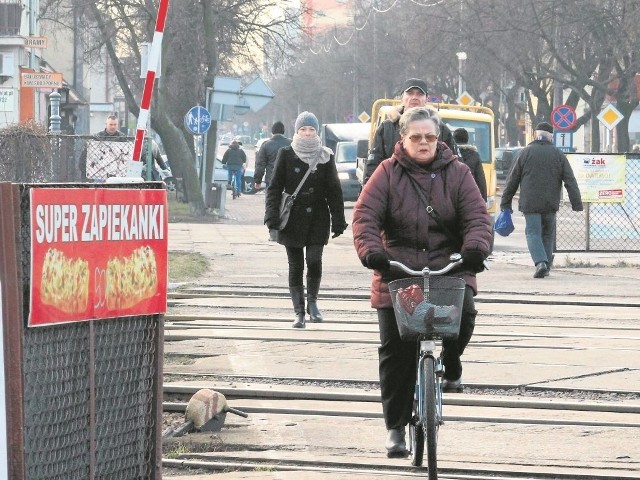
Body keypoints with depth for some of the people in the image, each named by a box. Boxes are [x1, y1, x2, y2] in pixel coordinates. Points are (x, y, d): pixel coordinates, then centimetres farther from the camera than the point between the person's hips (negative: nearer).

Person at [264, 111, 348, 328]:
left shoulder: (325, 157, 6)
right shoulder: (286, 155, 3)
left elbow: (334, 191, 8)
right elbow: (275, 187, 3)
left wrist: (338, 221, 3)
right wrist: (273, 216, -9)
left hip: (317, 219, 0)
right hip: (293, 219, 0)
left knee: (314, 260, -14)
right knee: (295, 266, 2)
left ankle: (312, 300, 10)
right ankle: (299, 311, 9)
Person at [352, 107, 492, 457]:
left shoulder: (457, 174, 7)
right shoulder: (388, 173, 4)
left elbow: (477, 217, -2)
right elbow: (365, 215, -6)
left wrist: (475, 248, -23)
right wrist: (370, 250, -25)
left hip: (449, 270, 0)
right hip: (397, 275, 0)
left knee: (463, 313, -29)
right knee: (395, 354, -2)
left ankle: (450, 366, 3)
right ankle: (395, 427, 10)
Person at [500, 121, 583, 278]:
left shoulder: (526, 152, 0)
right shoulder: (558, 154, 4)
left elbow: (512, 180, 2)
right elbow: (570, 181, 2)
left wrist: (505, 203, 9)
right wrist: (577, 203, 4)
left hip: (530, 203, -2)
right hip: (550, 204, 2)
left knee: (533, 233, -1)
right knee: (548, 234, 15)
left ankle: (540, 262, -21)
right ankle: (546, 267, 18)